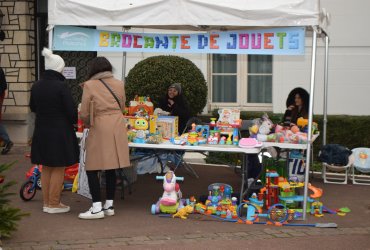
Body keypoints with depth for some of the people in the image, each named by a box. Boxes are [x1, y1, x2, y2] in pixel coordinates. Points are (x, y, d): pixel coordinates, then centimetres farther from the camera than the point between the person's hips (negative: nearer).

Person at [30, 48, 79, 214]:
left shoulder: (36, 86, 1)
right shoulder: (61, 86, -18)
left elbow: (32, 108, 14)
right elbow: (71, 110, -15)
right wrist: (74, 121, 5)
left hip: (41, 131, 6)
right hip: (60, 132, -6)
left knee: (46, 167, 16)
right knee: (58, 169, 3)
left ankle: (46, 202, 23)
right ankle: (54, 204, 7)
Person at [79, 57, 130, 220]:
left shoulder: (90, 85, -4)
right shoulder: (119, 84, 10)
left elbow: (84, 114, -3)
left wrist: (88, 124, 16)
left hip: (99, 128, -5)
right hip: (117, 127, 5)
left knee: (92, 168, 1)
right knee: (111, 168, 12)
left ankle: (97, 208, -3)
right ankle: (109, 205, 17)